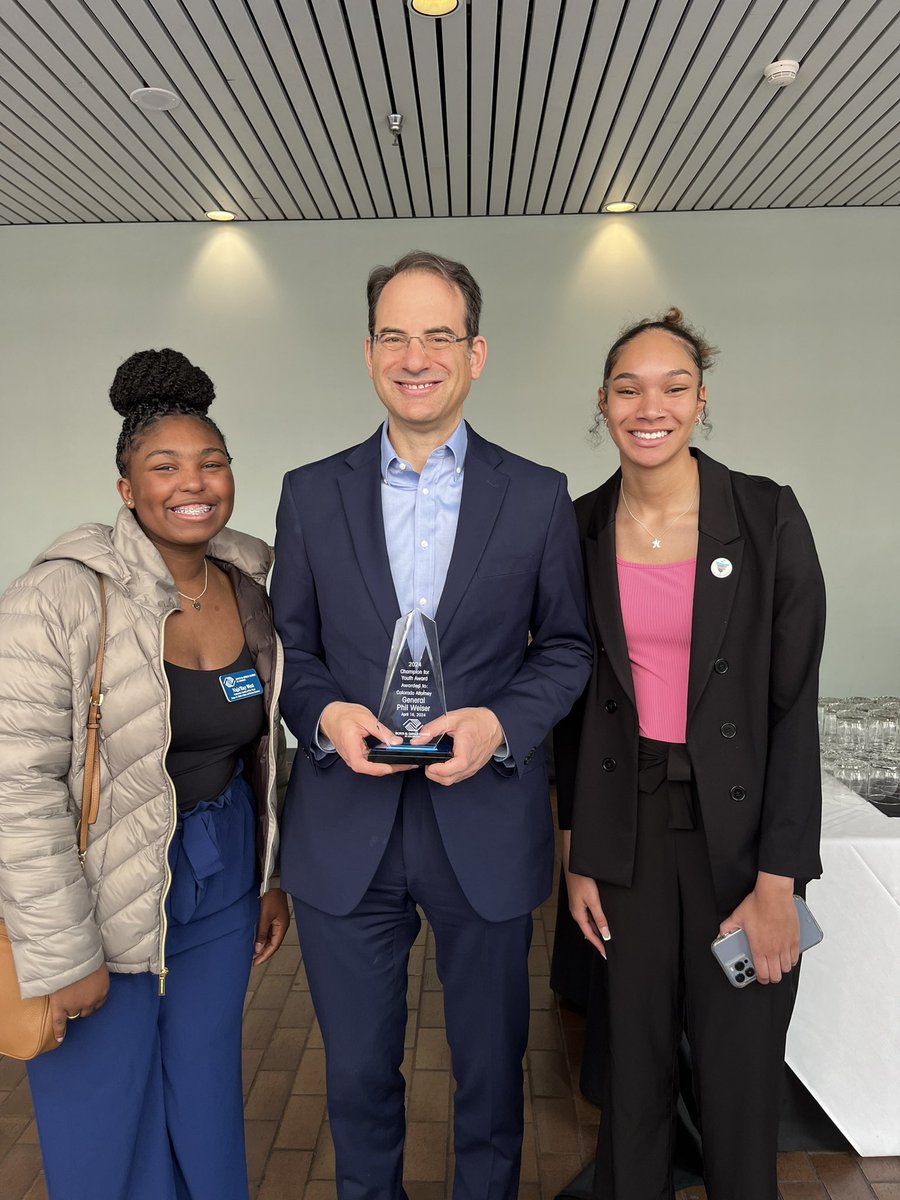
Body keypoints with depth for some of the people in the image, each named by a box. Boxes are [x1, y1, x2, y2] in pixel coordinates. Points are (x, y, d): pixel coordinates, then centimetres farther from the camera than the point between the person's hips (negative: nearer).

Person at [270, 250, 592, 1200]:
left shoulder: (539, 497, -2)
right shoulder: (311, 494, 2)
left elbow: (566, 646, 3)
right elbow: (290, 648, 5)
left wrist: (501, 722, -15)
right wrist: (324, 714, -15)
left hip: (486, 828, 0)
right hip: (344, 834, 1)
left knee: (490, 1070, 21)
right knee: (358, 1075, 20)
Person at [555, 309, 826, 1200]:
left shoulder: (767, 517, -8)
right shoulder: (580, 529, 0)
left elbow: (794, 707, -8)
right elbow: (575, 702, 5)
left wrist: (778, 884, -11)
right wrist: (576, 855, 5)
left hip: (739, 829, -2)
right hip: (622, 826, 2)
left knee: (738, 1076, 11)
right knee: (632, 1066, 16)